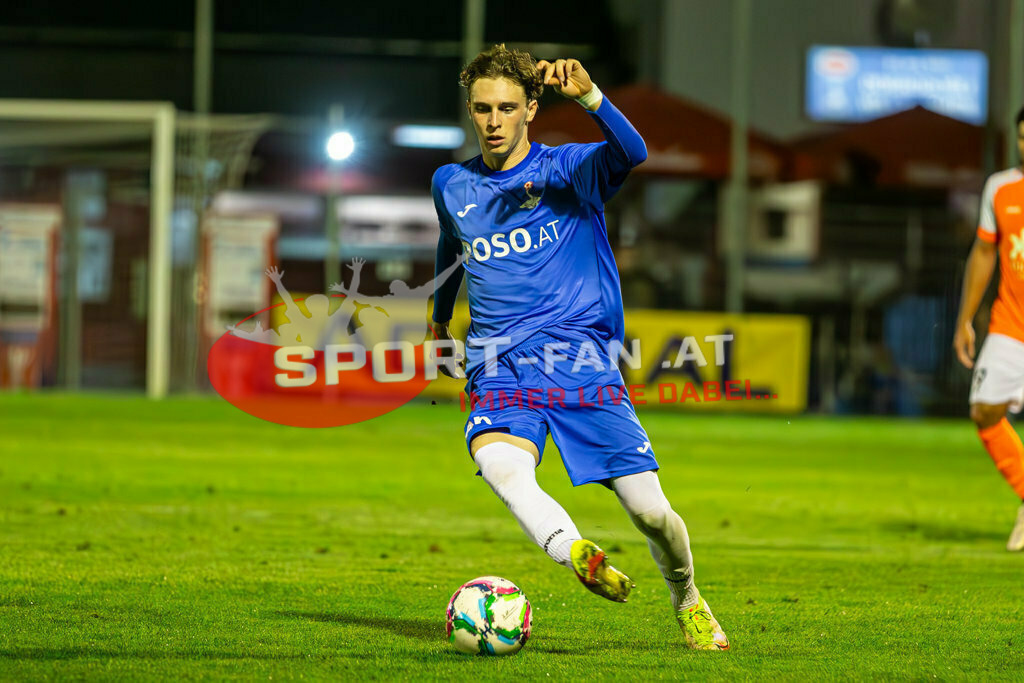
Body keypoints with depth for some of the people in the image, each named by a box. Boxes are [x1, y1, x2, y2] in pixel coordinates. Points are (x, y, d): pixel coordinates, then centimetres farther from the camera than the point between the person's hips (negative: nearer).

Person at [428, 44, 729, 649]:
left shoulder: (570, 169, 1)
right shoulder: (452, 185, 14)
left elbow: (632, 152, -22)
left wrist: (588, 96, -39)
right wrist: (440, 314, 51)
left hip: (581, 360, -2)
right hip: (501, 371, 2)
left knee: (651, 512, -7)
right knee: (500, 464, -33)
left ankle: (687, 600, 21)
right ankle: (575, 555, -54)